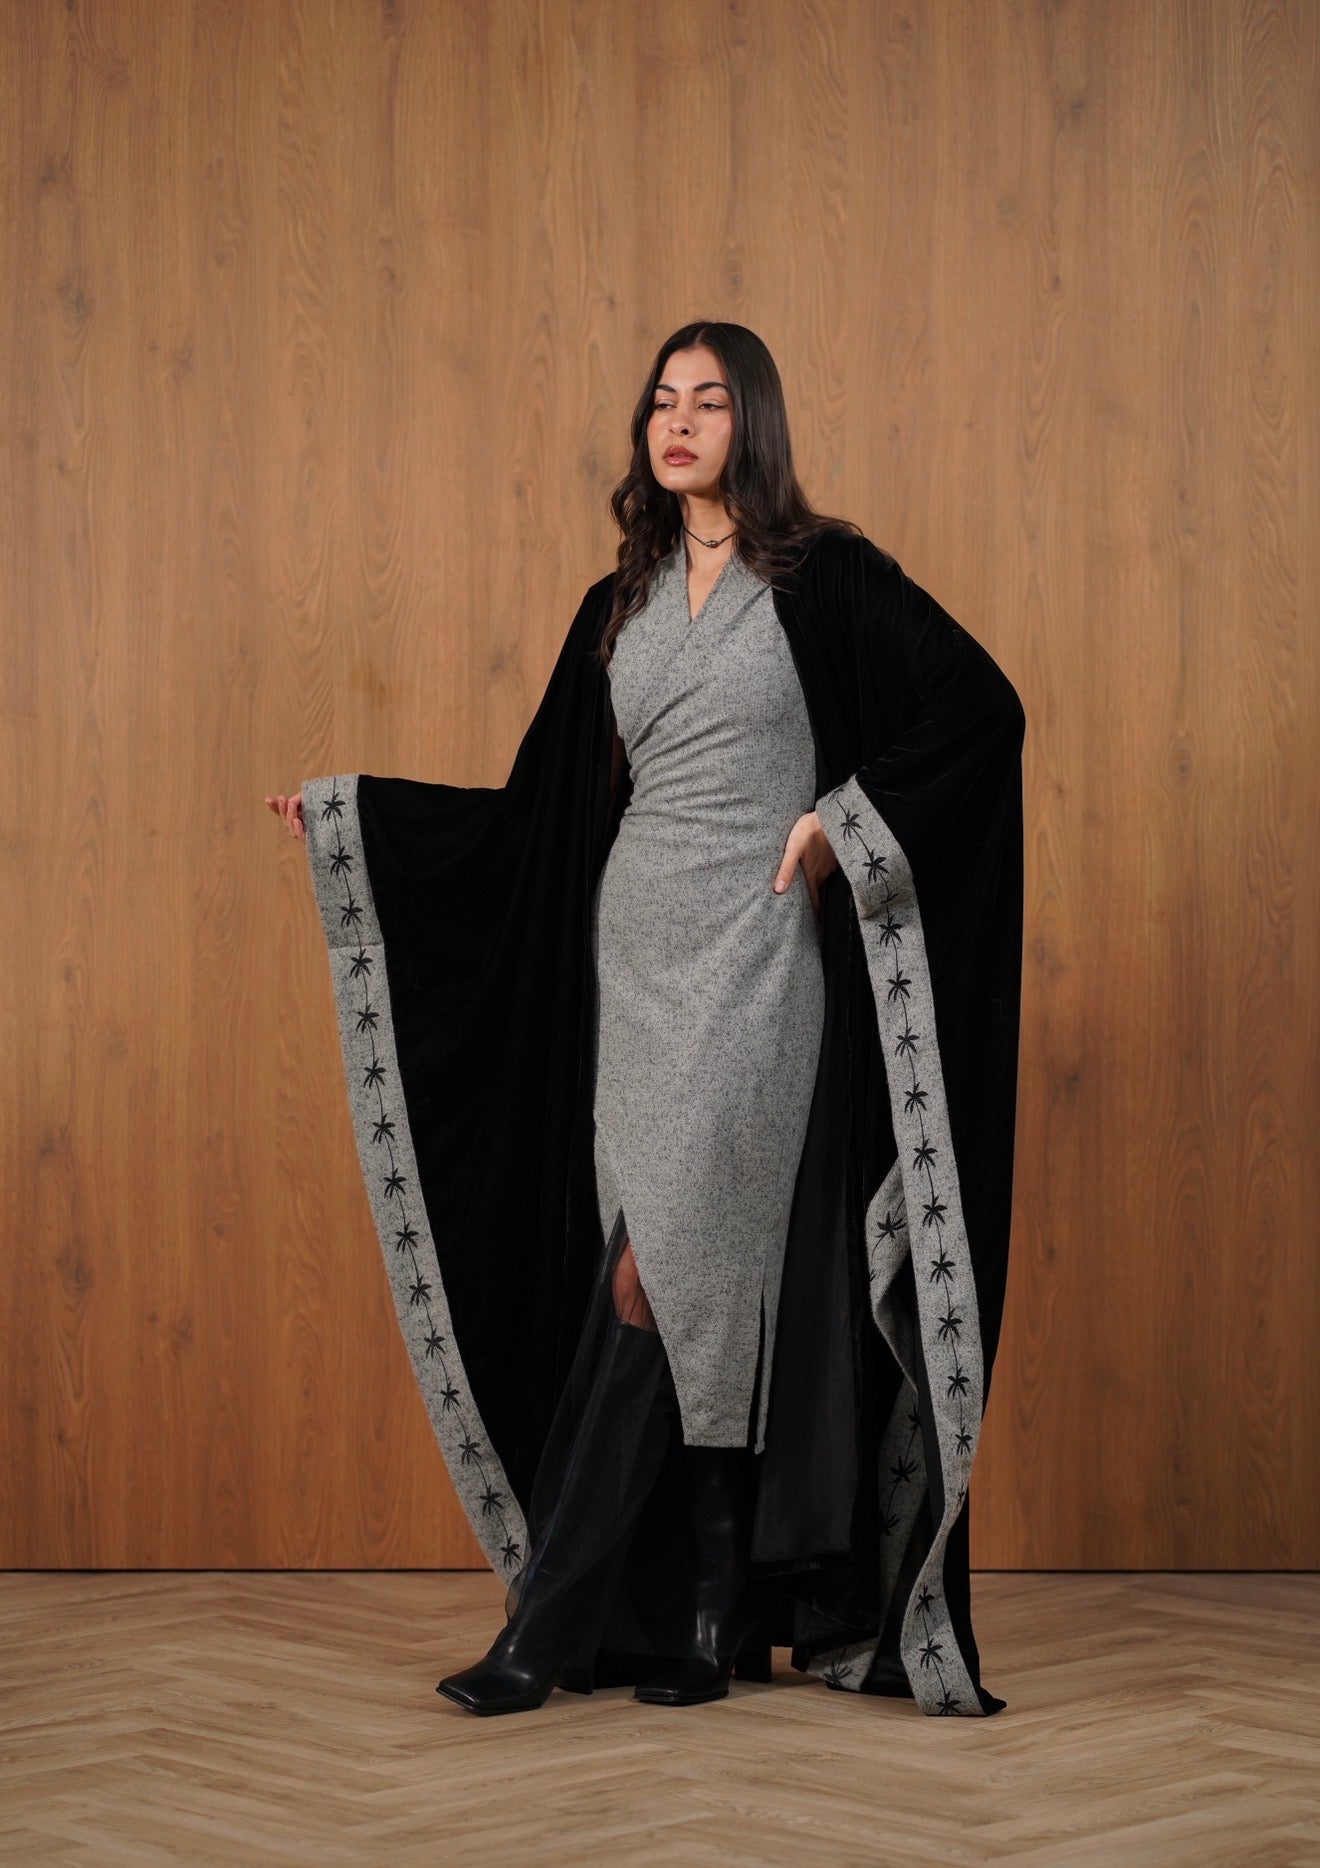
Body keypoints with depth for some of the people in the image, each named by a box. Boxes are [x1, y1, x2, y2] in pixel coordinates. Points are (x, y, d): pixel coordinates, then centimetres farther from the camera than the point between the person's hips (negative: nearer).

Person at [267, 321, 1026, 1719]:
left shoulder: (823, 575, 0)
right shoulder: (620, 606, 15)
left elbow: (981, 707, -6)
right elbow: (539, 807, 16)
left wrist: (840, 820, -11)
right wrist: (351, 815, 11)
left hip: (755, 947, -5)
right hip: (637, 942, 5)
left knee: (667, 1267, -12)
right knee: (707, 1291, 3)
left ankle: (550, 1622, -7)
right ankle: (714, 1619, 9)